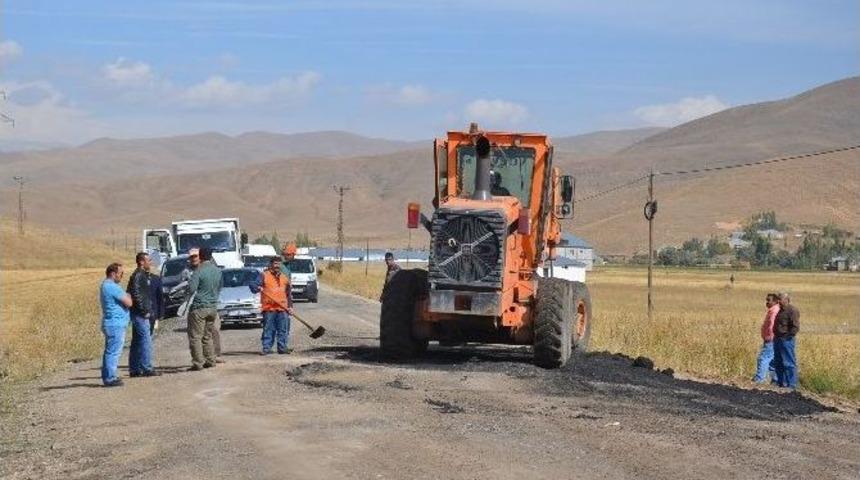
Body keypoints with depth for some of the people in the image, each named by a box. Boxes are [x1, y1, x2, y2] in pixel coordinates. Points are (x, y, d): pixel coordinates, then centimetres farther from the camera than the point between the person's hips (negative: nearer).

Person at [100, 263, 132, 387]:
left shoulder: (105, 285, 16)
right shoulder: (113, 287, -18)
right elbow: (128, 302, -18)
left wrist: (125, 297, 7)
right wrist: (128, 297, 2)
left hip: (110, 324, 11)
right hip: (116, 324, -11)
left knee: (109, 351, 14)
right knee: (114, 352, -7)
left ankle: (107, 376, 19)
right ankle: (111, 378, -6)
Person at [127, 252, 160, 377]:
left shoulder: (143, 275, 17)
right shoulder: (138, 275, -14)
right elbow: (136, 294, -23)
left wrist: (148, 310, 18)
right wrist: (144, 310, -19)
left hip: (139, 314, 10)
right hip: (140, 314, -10)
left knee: (136, 342, 12)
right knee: (146, 340, -9)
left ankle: (134, 369, 16)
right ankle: (146, 368, -9)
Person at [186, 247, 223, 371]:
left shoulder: (199, 272, -15)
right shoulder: (218, 271, 6)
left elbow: (191, 290, -19)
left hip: (199, 307, -7)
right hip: (213, 307, 7)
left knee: (195, 337, -3)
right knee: (208, 336, 17)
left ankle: (198, 363, -7)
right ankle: (210, 360, 16)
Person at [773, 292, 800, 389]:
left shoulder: (792, 310, -12)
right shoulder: (781, 310, 18)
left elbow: (795, 327, -17)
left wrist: (788, 336, -18)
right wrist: (776, 336, 16)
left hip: (786, 340, -10)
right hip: (778, 339, 10)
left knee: (788, 362, -6)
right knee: (778, 362, 14)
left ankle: (791, 384, -3)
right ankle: (781, 381, 22)